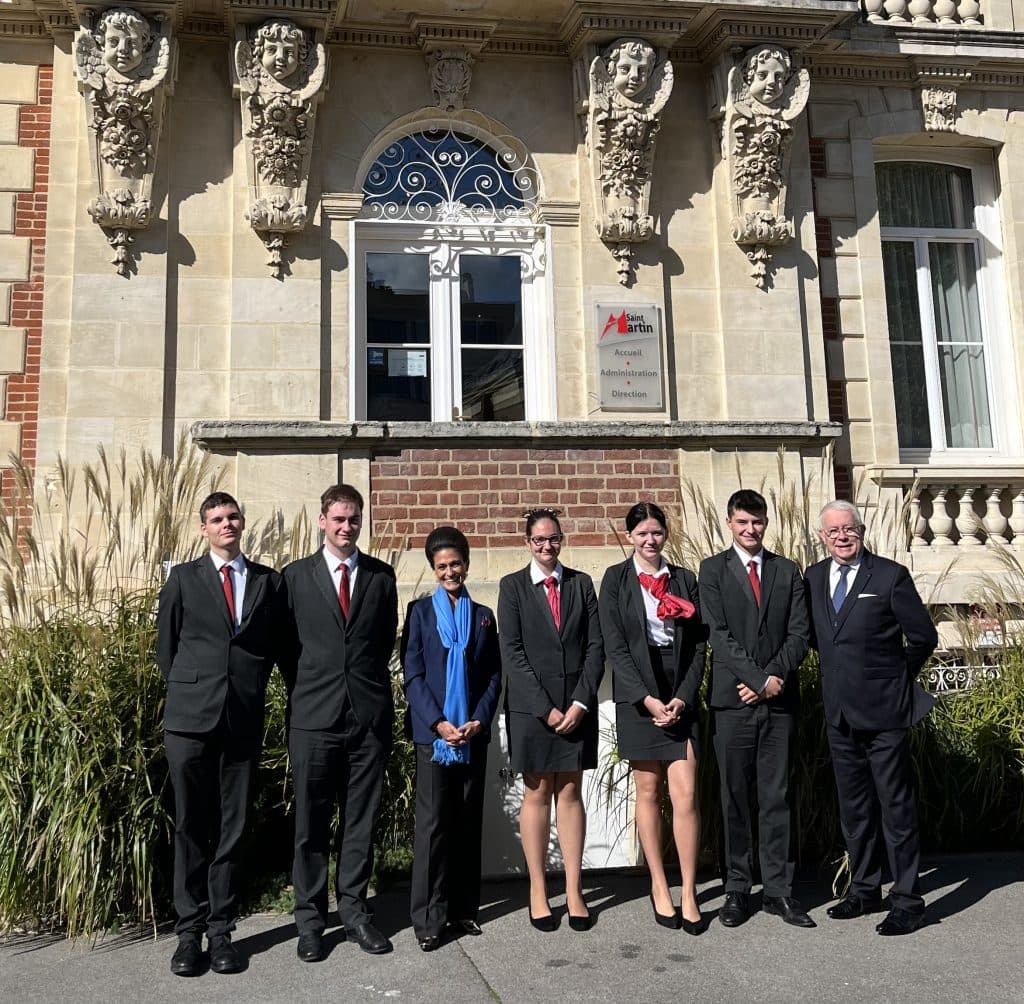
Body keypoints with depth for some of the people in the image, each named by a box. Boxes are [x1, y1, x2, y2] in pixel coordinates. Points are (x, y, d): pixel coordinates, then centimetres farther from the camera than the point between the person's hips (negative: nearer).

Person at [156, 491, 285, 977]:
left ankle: (221, 930, 15)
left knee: (232, 828, 6)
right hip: (190, 718, -1)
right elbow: (166, 645, 10)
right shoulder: (183, 578, 6)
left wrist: (252, 689, 8)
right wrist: (188, 691, 9)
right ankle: (189, 931, 14)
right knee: (190, 827, 5)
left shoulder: (269, 581, 7)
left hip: (244, 719, 1)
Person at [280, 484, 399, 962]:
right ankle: (310, 918, 17)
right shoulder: (296, 575, 4)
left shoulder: (382, 576, 7)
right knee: (311, 824, 5)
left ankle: (354, 910, 21)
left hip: (370, 713, 1)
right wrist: (303, 691, 7)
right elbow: (287, 644, 8)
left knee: (361, 821, 9)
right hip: (314, 716, -1)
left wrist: (370, 684, 11)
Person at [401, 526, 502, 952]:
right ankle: (429, 918, 3)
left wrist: (479, 720, -6)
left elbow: (494, 676, 9)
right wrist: (438, 723, -12)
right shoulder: (420, 612, 4)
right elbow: (412, 675, -2)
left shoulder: (483, 616, 12)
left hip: (474, 735, 3)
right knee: (433, 823, -3)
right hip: (433, 733, -3)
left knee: (469, 822, 8)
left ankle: (464, 908, 18)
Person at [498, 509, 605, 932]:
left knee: (571, 793, 6)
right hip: (531, 707, -2)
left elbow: (595, 647, 4)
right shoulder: (513, 586, 1)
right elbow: (512, 653, -5)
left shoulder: (582, 584, 8)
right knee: (536, 794, 4)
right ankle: (538, 892, 13)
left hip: (576, 706, 2)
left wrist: (580, 702, -7)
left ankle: (574, 890, 12)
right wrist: (545, 707, -11)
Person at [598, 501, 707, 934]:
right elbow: (615, 646, -5)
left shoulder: (684, 579, 9)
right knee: (648, 792, 6)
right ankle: (659, 886, 18)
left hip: (680, 697, 2)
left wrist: (682, 698, -7)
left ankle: (689, 892, 5)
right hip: (637, 697, -1)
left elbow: (698, 646, 6)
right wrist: (648, 699, -13)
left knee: (686, 794, -5)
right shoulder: (616, 579, 2)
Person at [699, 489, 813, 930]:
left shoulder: (787, 571, 12)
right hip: (733, 699, -2)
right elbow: (718, 634, -6)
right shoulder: (713, 570, 4)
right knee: (734, 799, 4)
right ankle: (737, 889, 13)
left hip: (779, 699, 2)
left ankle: (779, 889, 13)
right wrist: (759, 678, -13)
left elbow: (799, 632, 5)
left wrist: (773, 678, -9)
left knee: (776, 798, 6)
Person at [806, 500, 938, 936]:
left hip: (883, 711, -5)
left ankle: (907, 901, 12)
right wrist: (841, 669, 9)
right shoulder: (813, 578, 7)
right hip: (840, 714, 5)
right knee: (853, 808, 15)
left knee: (896, 808, 2)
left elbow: (924, 637, -3)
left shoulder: (890, 576, -8)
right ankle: (864, 890, 28)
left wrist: (895, 678, 5)